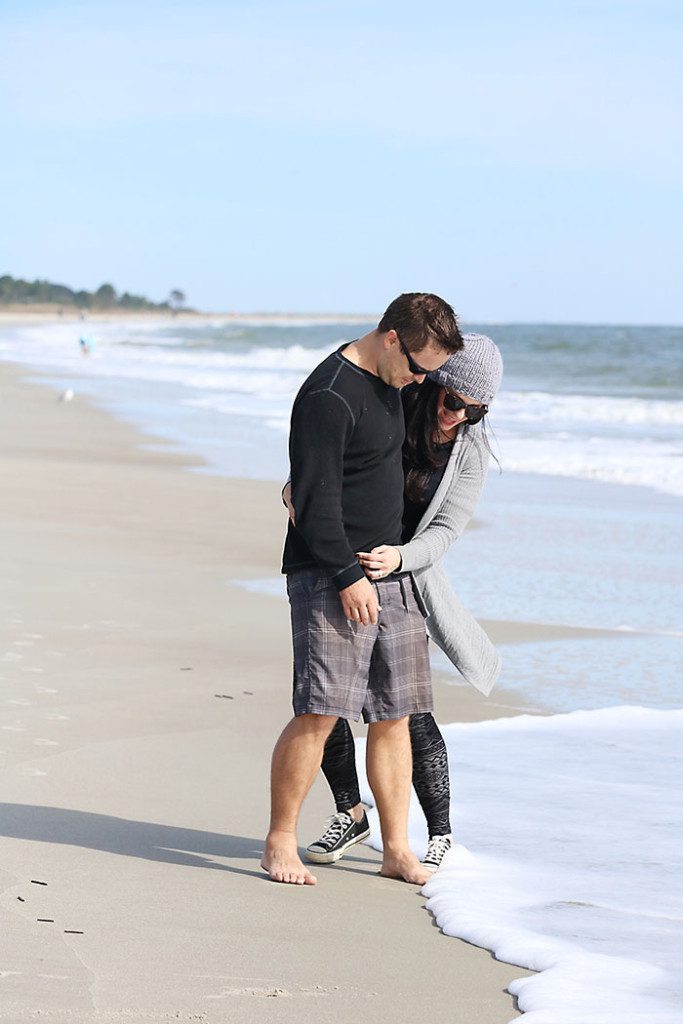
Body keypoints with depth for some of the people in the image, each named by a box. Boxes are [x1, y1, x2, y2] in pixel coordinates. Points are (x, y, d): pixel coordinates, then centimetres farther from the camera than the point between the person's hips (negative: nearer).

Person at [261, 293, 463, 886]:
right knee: (319, 714, -12)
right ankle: (280, 843, -1)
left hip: (390, 574, 9)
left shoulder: (386, 381, 12)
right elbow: (315, 498, -18)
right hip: (329, 576, -8)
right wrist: (348, 576, -18)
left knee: (393, 716, 6)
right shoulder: (328, 396, -16)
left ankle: (397, 849, 12)